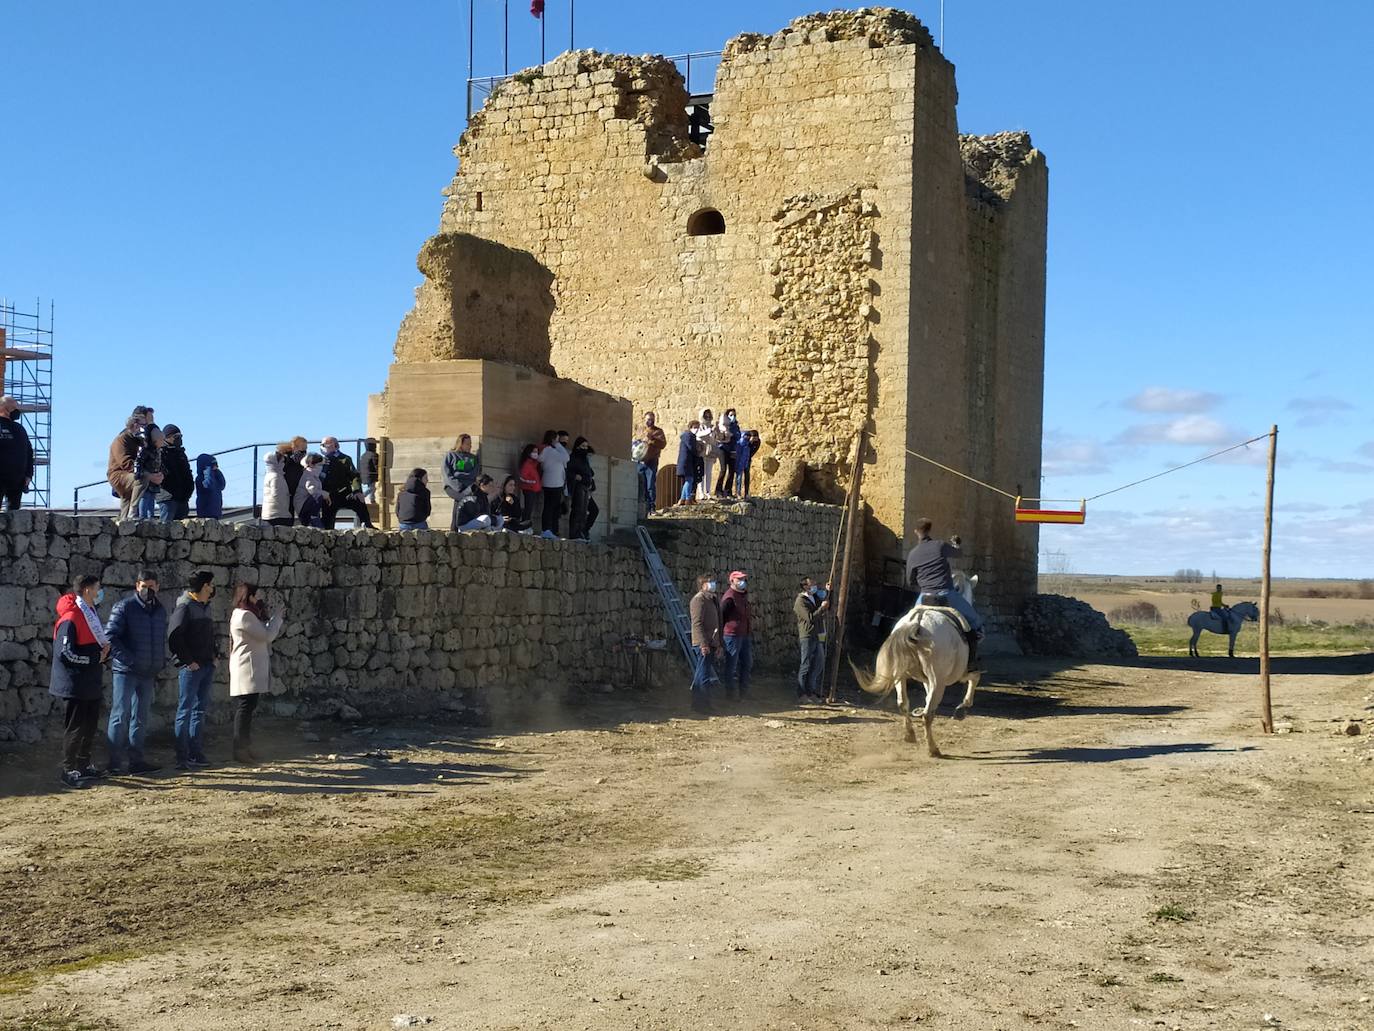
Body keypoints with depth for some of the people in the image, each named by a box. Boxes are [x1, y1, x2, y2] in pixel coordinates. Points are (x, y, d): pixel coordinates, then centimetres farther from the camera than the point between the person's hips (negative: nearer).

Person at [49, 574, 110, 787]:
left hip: (91, 683, 9)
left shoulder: (90, 614, 12)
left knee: (90, 725, 15)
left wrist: (104, 650, 1)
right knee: (75, 727, -3)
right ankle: (69, 771, 6)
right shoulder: (70, 619, -18)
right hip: (76, 684, -9)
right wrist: (95, 658, -16)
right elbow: (66, 654, -23)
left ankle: (84, 765, 27)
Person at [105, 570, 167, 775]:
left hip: (148, 673, 6)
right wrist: (128, 660, -18)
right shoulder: (124, 607, -7)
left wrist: (160, 664, 11)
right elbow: (111, 637, -12)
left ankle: (136, 760, 17)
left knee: (141, 718, 11)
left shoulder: (160, 611, 13)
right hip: (126, 672, -6)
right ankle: (115, 762, -1)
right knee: (120, 715, -5)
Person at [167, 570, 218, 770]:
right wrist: (187, 661, -18)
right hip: (191, 668, -9)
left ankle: (196, 754, 19)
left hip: (207, 666, 9)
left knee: (200, 709, 12)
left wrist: (215, 655, 14)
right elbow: (173, 637, -19)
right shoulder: (185, 607, -12)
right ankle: (182, 758, -1)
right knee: (186, 710, -4)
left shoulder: (205, 607, 16)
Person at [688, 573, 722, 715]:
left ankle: (703, 704, 16)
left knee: (704, 676, 11)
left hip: (711, 643, 9)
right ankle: (700, 705, -5)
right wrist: (703, 644, -23)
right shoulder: (699, 599, -10)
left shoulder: (712, 599, 20)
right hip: (703, 644, -9)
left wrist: (718, 645, 22)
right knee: (703, 676, -8)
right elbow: (697, 623, -18)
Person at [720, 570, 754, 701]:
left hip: (745, 635, 10)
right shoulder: (729, 597, -14)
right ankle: (731, 694, 7)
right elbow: (720, 616, -13)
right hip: (732, 635, -10)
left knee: (747, 663, 15)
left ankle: (744, 693, 25)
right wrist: (721, 636, -13)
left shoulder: (744, 595, 15)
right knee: (732, 666, -1)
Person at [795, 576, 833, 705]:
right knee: (805, 666, -5)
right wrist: (822, 608, -14)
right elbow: (810, 617, -20)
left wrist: (827, 592, 16)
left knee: (818, 665, 9)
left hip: (818, 636, 8)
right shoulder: (801, 601, -10)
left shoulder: (815, 598, 15)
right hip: (807, 636, -8)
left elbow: (827, 608, 27)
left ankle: (812, 693, 17)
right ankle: (802, 695, -1)